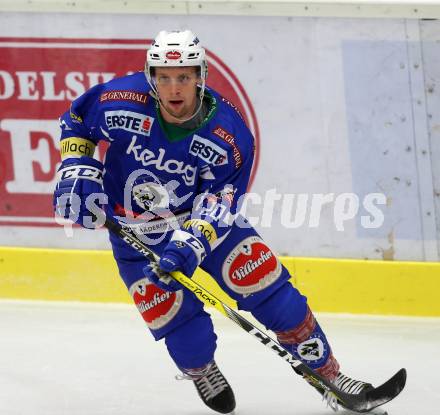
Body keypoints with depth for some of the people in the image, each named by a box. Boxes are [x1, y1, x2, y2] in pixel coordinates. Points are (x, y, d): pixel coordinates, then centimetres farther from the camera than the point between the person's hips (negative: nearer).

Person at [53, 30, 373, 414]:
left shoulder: (229, 134, -22)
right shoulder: (120, 102, -23)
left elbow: (217, 204, -21)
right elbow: (75, 121, -3)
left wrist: (190, 244, -36)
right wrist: (77, 171, -15)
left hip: (207, 218, 1)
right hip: (135, 234, -1)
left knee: (270, 290, -6)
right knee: (180, 325, -7)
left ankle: (329, 375, 8)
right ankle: (204, 375, 27)